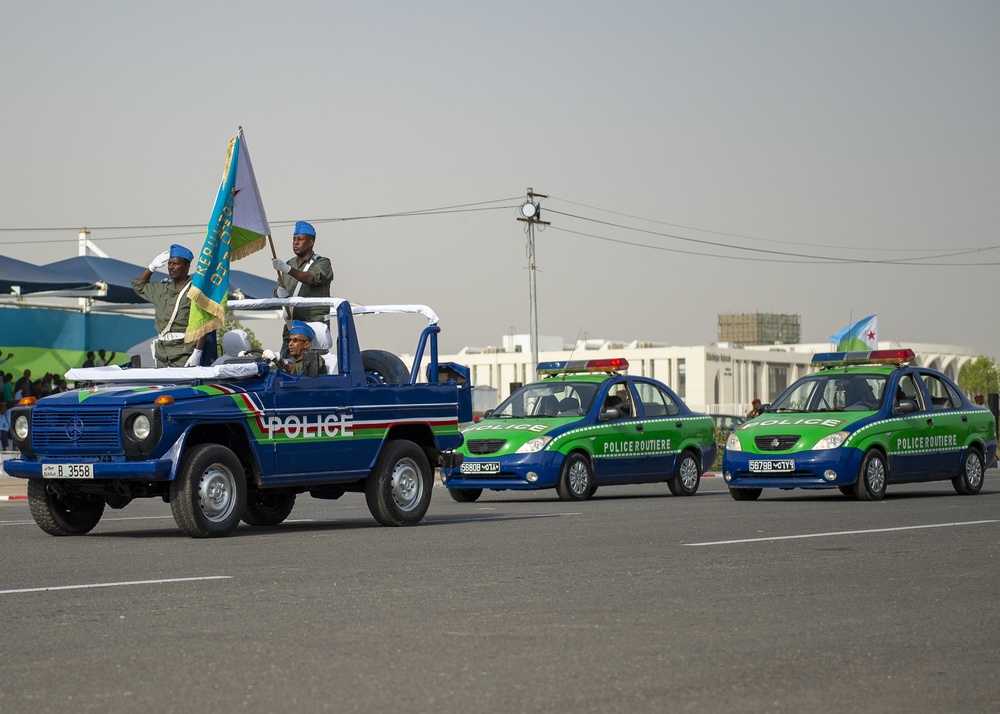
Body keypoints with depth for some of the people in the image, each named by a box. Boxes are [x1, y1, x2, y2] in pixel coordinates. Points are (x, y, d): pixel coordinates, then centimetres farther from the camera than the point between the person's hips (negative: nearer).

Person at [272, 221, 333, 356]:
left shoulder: (322, 263, 1)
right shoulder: (289, 263, 20)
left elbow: (312, 278, -20)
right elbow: (277, 291, 21)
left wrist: (287, 269, -33)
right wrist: (279, 293, -5)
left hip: (315, 323, -5)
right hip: (291, 323, 6)